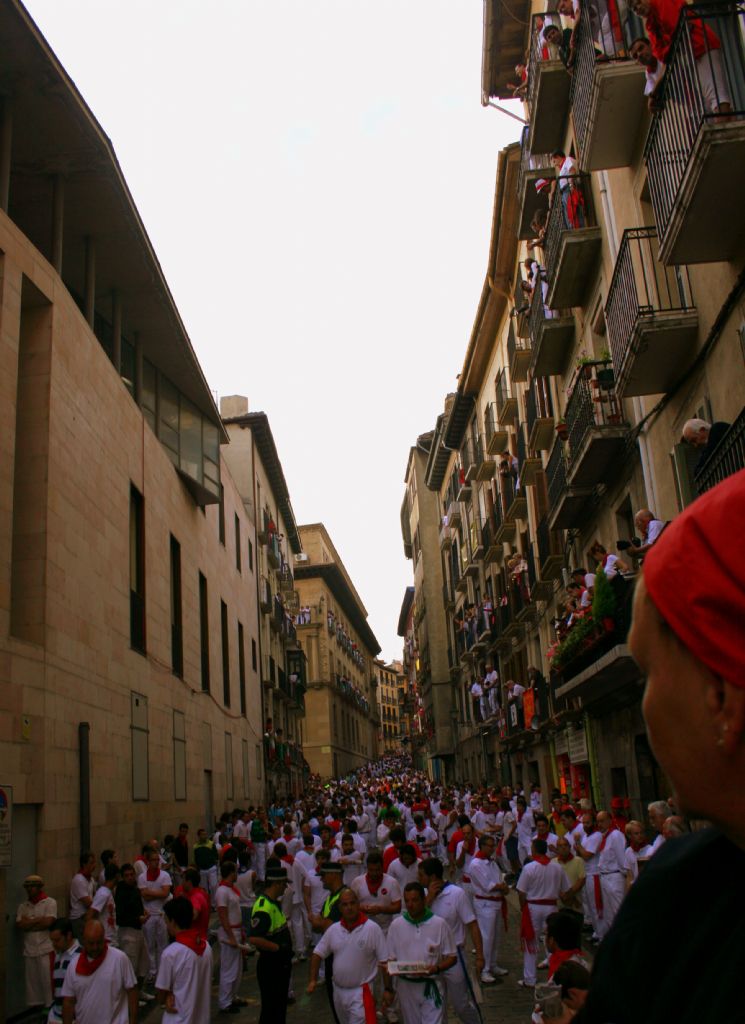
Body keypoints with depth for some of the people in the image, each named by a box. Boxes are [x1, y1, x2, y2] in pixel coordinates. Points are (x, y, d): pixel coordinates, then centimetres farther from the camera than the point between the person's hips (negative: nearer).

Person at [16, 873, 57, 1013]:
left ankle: (50, 1006, 7)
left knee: (48, 979, -2)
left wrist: (28, 923, -5)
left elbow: (48, 922, -13)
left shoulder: (50, 902, -2)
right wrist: (38, 920, -10)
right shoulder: (23, 906, 11)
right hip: (29, 949, 4)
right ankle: (34, 1005, 18)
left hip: (46, 949, -4)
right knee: (31, 980, 7)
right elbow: (19, 925, -1)